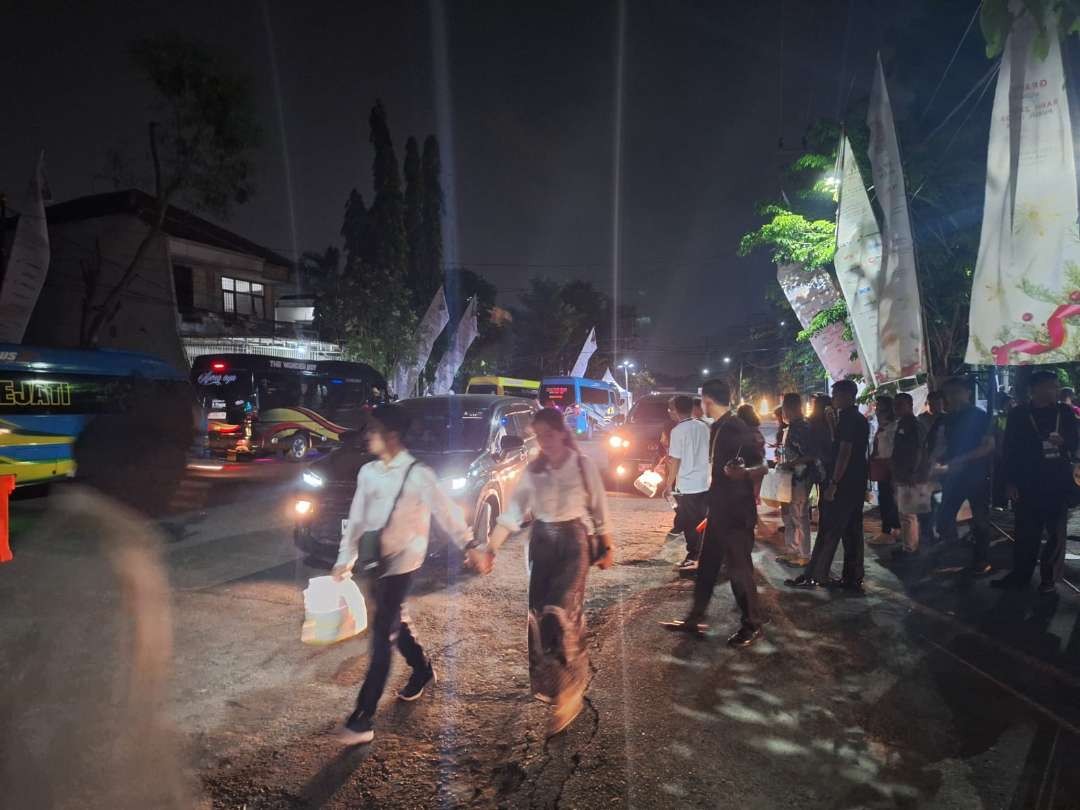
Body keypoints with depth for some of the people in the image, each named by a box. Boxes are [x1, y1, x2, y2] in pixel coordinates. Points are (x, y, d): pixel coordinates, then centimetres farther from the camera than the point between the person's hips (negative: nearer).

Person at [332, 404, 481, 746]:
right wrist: (345, 559, 3)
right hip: (374, 560, 7)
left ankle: (363, 720, -1)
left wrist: (468, 544, -9)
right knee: (395, 623, 21)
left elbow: (446, 511, -9)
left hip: (401, 562, -6)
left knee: (382, 636, -7)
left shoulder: (418, 474, -13)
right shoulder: (368, 472, 4)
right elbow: (356, 519, 7)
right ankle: (423, 671, 46)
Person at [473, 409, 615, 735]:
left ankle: (570, 690, 1)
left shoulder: (583, 465, -7)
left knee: (561, 612, -13)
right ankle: (545, 682, 25)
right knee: (538, 613, 6)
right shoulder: (533, 470, 1)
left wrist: (607, 547, 6)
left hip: (573, 540, -4)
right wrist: (490, 548, -7)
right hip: (541, 540, 4)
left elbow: (599, 508, 1)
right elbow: (513, 512, 0)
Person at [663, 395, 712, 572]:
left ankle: (693, 559, 8)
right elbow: (710, 454, 12)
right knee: (702, 523, 15)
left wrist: (668, 485, -6)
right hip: (705, 483, 6)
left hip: (687, 486, -6)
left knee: (690, 525, 4)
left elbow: (675, 461, -14)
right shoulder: (703, 427, 5)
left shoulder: (678, 431, -13)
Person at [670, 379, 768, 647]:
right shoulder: (717, 428, 9)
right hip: (718, 509, 9)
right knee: (707, 565, 15)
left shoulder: (740, 430, -19)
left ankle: (752, 625, 18)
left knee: (739, 568, 1)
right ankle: (694, 619, 26)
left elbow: (761, 469, -19)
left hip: (737, 512, -9)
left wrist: (743, 473, -40)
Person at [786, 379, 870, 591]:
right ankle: (853, 578, 15)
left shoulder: (847, 419, -14)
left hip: (843, 485, -9)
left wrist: (833, 483, -21)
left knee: (829, 532, -5)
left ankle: (813, 576, 0)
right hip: (857, 484, 10)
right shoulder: (860, 419, 16)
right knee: (852, 532, 11)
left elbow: (844, 452, -21)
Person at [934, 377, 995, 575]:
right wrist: (939, 463, -5)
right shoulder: (948, 419, 9)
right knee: (944, 518, 0)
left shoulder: (980, 416, -7)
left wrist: (962, 459, -22)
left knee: (980, 520, 6)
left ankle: (982, 561, 17)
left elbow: (989, 446, -13)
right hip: (954, 475, 5)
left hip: (977, 475, -5)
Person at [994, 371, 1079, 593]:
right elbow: (1010, 450, 0)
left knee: (1056, 532, 6)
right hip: (1028, 483, -2)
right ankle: (1020, 575, 13)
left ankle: (1049, 577, 17)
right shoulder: (1018, 414, 0)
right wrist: (1010, 482, -5)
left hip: (1058, 483, 2)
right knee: (1025, 532, 3)